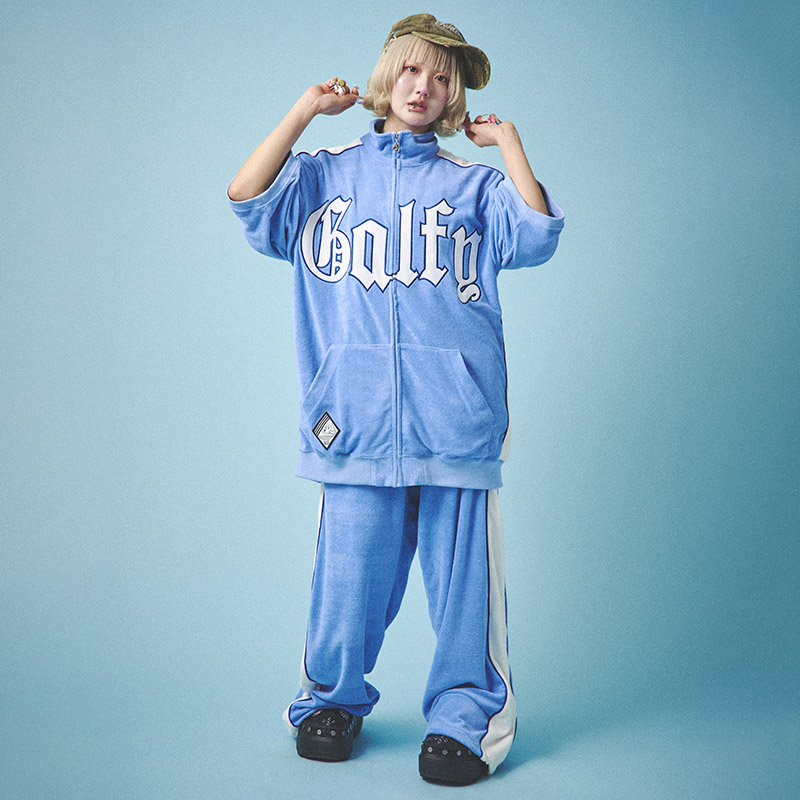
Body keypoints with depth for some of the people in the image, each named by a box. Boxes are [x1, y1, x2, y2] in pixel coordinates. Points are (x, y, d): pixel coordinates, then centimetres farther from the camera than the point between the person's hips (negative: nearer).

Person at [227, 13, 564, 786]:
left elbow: (535, 233, -3)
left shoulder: (473, 185, 13)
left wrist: (507, 142, 2)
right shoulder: (325, 176, 15)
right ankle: (333, 699, 26)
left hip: (455, 422, 0)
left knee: (462, 576, 1)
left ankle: (465, 715, 16)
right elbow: (248, 199, -1)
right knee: (348, 570, 6)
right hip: (355, 421, 1)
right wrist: (305, 110, 2)